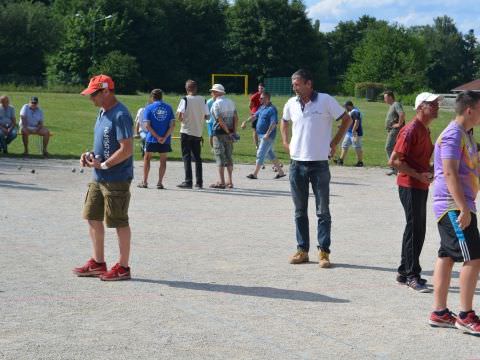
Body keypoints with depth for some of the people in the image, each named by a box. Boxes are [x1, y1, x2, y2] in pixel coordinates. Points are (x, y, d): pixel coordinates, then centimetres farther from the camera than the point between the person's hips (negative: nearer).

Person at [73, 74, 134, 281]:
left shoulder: (120, 115, -18)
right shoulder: (102, 112, 12)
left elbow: (126, 150, -23)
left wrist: (103, 165, -18)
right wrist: (91, 155, 5)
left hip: (117, 180, -10)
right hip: (98, 178, 10)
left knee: (119, 222, 1)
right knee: (93, 217, 14)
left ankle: (123, 267, 12)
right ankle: (98, 263, 25)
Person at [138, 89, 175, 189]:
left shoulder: (149, 108, -2)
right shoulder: (168, 107, 4)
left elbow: (147, 126, -10)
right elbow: (172, 125, -5)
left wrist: (157, 137, -11)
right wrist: (165, 138, -9)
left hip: (151, 139, -1)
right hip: (165, 140, 1)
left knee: (147, 158, 13)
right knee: (163, 160, 11)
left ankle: (144, 182, 13)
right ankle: (160, 183, 7)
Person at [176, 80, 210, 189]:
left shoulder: (185, 99, -9)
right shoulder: (202, 99, 2)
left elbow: (179, 115, -16)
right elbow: (207, 116, 2)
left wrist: (181, 119, 5)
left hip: (186, 131, -4)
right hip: (198, 132, 4)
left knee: (186, 157, 0)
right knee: (197, 157, 11)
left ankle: (188, 181, -5)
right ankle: (199, 182, 11)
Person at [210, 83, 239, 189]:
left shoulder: (216, 104, -10)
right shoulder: (231, 102, 11)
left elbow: (220, 120, -17)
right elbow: (236, 118, 6)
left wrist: (228, 132, -14)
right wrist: (234, 131, 3)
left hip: (219, 133, -6)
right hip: (229, 133, 6)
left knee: (220, 157, -4)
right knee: (228, 157, 11)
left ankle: (221, 182, -6)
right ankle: (230, 182, 12)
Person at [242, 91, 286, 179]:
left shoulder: (272, 109, -16)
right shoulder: (262, 108, 13)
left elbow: (273, 123, -23)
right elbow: (255, 116, 22)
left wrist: (267, 134, -29)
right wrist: (246, 122, 10)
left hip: (267, 136, -10)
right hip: (261, 135, 10)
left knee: (260, 154, -6)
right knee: (270, 154, 14)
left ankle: (255, 174, -2)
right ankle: (280, 172, 21)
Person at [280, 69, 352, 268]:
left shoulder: (325, 101, -8)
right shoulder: (291, 104, 5)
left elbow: (347, 119, 0)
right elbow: (284, 121, 26)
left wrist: (334, 143, -2)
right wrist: (285, 142, 13)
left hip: (319, 164, -4)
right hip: (297, 164, 4)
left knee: (323, 211, 0)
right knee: (300, 211, 9)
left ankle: (324, 251, 5)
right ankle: (302, 250, 17)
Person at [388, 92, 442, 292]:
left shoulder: (425, 129, 14)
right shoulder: (411, 131, -16)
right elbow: (394, 161, -20)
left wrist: (430, 171, 8)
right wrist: (419, 175, -22)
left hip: (421, 186, 10)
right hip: (410, 186, -10)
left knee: (417, 230, 13)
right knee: (414, 230, -7)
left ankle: (404, 273, 22)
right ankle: (412, 276, -1)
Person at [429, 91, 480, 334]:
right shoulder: (453, 135, -15)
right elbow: (450, 173, -23)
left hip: (455, 207, 10)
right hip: (454, 206, -10)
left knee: (446, 256, 10)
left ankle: (439, 313, 14)